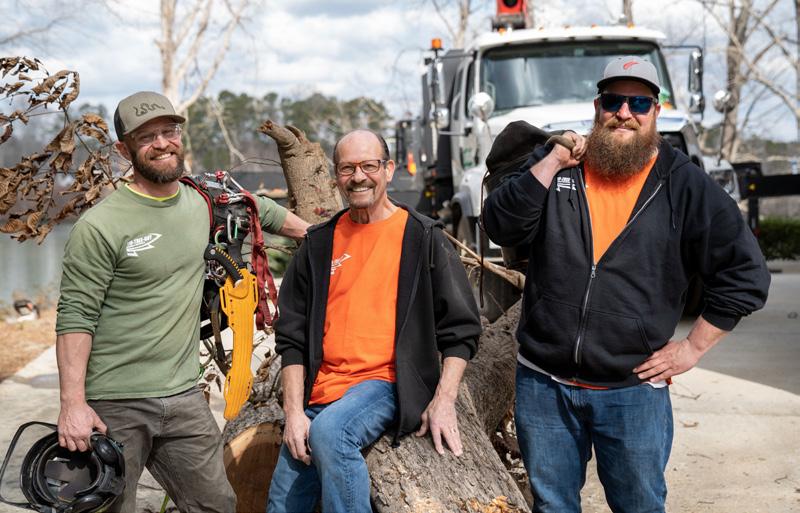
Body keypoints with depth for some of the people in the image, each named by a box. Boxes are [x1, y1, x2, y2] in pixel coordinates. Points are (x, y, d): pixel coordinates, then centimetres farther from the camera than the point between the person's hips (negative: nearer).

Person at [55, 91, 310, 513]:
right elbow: (75, 319, -12)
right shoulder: (101, 226, -11)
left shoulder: (202, 204, 8)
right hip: (113, 406, -6)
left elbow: (257, 209, 29)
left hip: (184, 398, 6)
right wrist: (72, 404, -18)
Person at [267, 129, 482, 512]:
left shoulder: (422, 237, 2)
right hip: (321, 392, 4)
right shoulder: (319, 244, 11)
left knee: (330, 431, -34)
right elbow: (292, 336, 9)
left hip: (386, 384, -4)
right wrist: (294, 411, -2)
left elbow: (460, 327, 2)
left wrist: (444, 400, -10)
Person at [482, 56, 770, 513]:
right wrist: (554, 163, -13)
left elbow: (745, 274, -1)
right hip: (543, 384, 2)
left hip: (633, 390, -2)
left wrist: (693, 347, -4)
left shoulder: (684, 184, -3)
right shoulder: (555, 164, 4)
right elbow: (501, 227, -8)